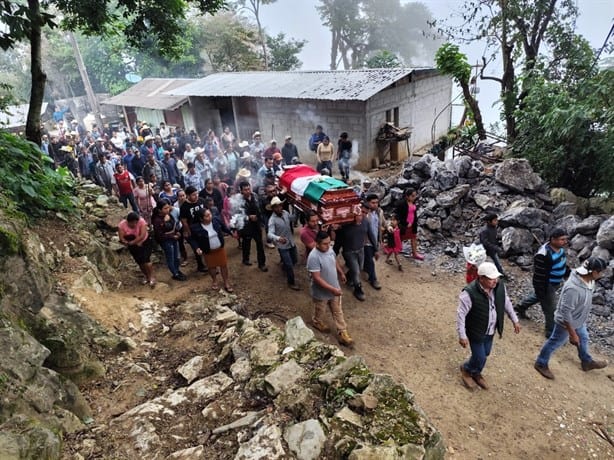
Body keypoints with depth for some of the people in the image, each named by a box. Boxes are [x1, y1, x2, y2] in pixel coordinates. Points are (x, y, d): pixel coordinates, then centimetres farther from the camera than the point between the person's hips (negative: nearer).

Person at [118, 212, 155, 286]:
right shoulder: (122, 225, -21)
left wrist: (131, 242, -31)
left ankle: (151, 277, 5)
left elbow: (142, 236, -33)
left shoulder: (142, 221, -28)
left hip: (144, 242, -3)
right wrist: (136, 243, -29)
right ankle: (146, 276, 33)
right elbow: (121, 239, -21)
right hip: (133, 246, 3)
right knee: (139, 262, 11)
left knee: (145, 260, -13)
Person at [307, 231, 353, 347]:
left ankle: (342, 333, 29)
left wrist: (341, 273, 23)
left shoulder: (329, 249, -10)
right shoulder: (314, 257, -34)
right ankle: (317, 322, 53)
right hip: (321, 292, -6)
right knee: (319, 311, 23)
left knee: (338, 312, 16)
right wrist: (332, 289, -33)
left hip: (335, 288, 6)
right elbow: (317, 278, -33)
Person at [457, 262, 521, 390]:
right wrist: (462, 335, -21)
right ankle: (466, 369, 37)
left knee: (485, 354, 22)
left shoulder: (500, 286, -14)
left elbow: (506, 303, 7)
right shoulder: (469, 293, -33)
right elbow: (461, 314, -24)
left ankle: (476, 373, 49)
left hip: (490, 330, 6)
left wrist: (515, 320, 14)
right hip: (476, 332, -6)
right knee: (480, 358, 4)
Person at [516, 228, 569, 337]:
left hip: (555, 283, 9)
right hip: (546, 286, -9)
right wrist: (540, 291, -23)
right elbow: (539, 276, -28)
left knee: (537, 296, 31)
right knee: (550, 309, 5)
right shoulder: (543, 255, -34)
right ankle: (551, 331, 23)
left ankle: (521, 307, 54)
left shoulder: (560, 248, -6)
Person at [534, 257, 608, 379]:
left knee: (583, 339, 30)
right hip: (566, 322, -8)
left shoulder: (588, 279, -13)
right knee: (555, 343, 12)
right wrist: (572, 333, -24)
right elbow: (566, 313, -33)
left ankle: (587, 362, 56)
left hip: (579, 320, 8)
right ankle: (541, 364, 34)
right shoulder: (573, 288, -42)